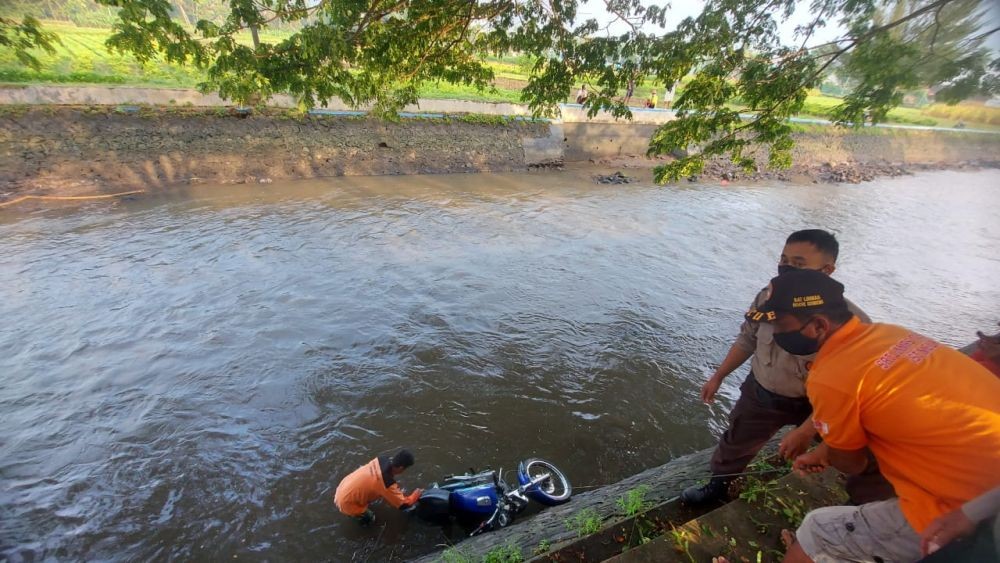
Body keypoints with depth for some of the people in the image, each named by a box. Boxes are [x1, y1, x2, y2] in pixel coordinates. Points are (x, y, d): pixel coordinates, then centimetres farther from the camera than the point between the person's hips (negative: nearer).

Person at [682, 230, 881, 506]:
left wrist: (806, 431, -24)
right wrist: (718, 376, 5)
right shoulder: (768, 297, -16)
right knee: (735, 443, 22)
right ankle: (717, 486, 48)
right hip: (759, 393, 4)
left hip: (815, 404, -3)